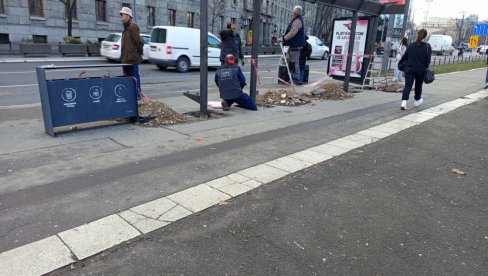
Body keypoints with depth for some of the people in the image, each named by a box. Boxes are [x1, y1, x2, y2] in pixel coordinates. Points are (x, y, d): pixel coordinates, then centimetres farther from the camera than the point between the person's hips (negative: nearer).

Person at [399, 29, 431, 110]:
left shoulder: (411, 45, 2)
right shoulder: (427, 46, -3)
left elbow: (405, 56, 7)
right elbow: (428, 59, -5)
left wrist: (400, 62, 24)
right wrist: (426, 67, 8)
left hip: (410, 69, 0)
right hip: (421, 70, 0)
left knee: (407, 85, -7)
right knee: (418, 85, 19)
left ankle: (404, 102, -25)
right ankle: (417, 100, 37)